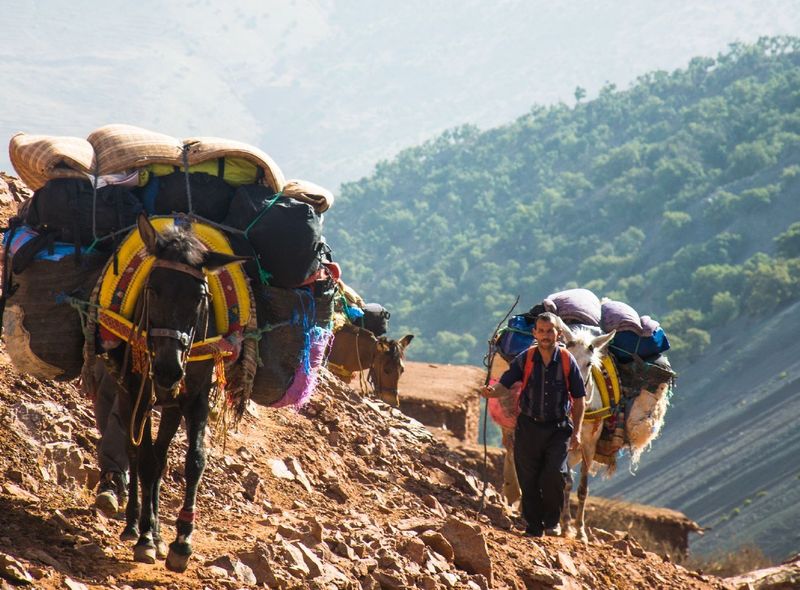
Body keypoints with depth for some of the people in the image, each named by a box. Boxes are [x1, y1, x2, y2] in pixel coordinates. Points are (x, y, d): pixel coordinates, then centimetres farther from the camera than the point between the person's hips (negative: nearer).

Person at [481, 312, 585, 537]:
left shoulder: (567, 361, -3)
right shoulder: (525, 359, -3)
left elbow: (578, 398, 3)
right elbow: (504, 385, -7)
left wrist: (576, 431, -2)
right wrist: (491, 391, -31)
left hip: (558, 428, -1)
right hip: (529, 426, 1)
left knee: (555, 474, -15)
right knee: (529, 479, 2)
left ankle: (552, 521, 8)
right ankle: (533, 527, 15)